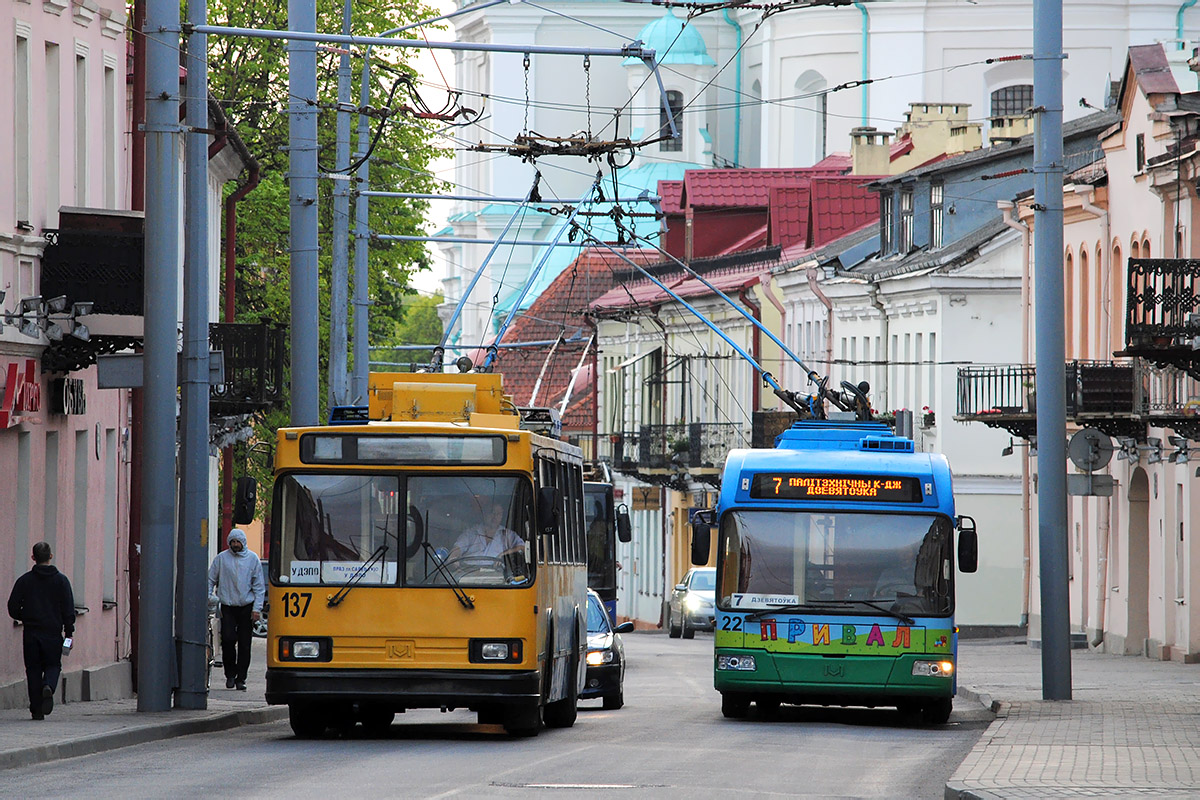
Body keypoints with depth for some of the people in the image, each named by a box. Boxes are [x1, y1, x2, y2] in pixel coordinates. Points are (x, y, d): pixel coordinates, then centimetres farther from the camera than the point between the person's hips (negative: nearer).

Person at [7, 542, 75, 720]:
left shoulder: (24, 580, 1)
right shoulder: (61, 580, 1)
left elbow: (13, 608, 2)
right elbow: (69, 610, -2)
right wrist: (69, 632, 2)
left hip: (31, 632, 0)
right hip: (53, 632, 0)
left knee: (33, 669, 6)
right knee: (53, 665, 11)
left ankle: (36, 709, 1)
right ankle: (48, 686, -22)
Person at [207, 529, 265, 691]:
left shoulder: (253, 558, 4)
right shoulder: (221, 558, 3)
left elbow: (259, 586, 5)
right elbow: (211, 580, 8)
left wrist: (257, 608, -2)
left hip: (247, 607, 0)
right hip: (228, 606, 0)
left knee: (244, 645, 1)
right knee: (228, 640, -11)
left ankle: (241, 678, 7)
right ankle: (230, 674, 6)